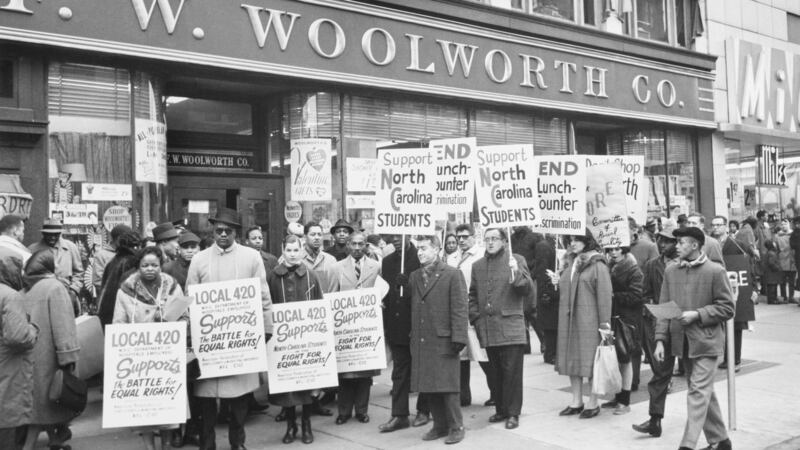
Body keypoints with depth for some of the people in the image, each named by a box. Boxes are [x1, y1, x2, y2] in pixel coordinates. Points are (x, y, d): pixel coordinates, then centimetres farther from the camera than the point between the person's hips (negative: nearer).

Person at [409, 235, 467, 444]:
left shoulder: (452, 274, -5)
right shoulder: (414, 277, 12)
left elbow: (459, 309, -9)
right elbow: (413, 307, 14)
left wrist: (458, 338, -14)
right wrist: (413, 336, 8)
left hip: (443, 341, -5)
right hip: (421, 342, 5)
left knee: (447, 387, -1)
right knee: (429, 387, 10)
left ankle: (456, 427, 13)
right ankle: (440, 425, 23)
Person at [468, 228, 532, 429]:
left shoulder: (516, 260, 2)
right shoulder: (478, 265, 14)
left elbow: (527, 290, -4)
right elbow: (473, 295, 19)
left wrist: (516, 273, -21)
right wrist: (475, 318, 8)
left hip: (510, 327, -4)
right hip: (487, 328, 4)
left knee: (512, 372, -3)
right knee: (496, 372, 11)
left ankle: (513, 413, 5)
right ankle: (501, 409, 22)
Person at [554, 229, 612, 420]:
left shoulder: (597, 265, -7)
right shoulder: (571, 264, 14)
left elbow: (604, 295, -11)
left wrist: (604, 322, -15)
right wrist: (557, 283, 3)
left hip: (589, 320, -7)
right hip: (568, 320, 7)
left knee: (590, 359, 0)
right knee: (571, 359, 10)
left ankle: (593, 403, 11)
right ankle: (576, 401, 20)